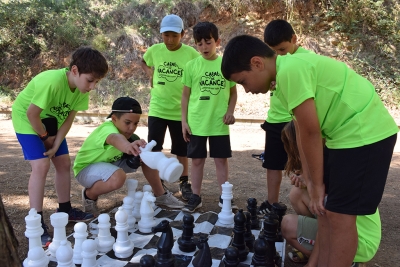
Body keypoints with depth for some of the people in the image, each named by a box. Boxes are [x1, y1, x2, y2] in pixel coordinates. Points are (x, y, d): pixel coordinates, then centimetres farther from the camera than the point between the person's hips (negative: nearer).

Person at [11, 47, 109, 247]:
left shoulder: (83, 88, -16)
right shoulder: (52, 82, -38)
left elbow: (69, 118, -9)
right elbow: (31, 113, -29)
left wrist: (55, 146, -14)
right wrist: (45, 137, -14)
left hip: (51, 120, 7)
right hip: (26, 118, -7)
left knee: (64, 163, 6)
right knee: (41, 165, -18)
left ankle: (65, 209, 22)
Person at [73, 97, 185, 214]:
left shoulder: (126, 129, -10)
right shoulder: (107, 129, -36)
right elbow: (115, 139, -59)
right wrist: (128, 147, -82)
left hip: (110, 162, 7)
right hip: (86, 168, -7)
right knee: (118, 177, -39)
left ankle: (160, 195, 7)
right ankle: (89, 196, -7)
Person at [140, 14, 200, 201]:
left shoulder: (191, 54, -9)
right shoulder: (154, 50, -2)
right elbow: (144, 62, 19)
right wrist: (150, 74, 2)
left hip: (181, 110, -1)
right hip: (157, 108, 2)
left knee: (181, 150, 12)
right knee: (153, 148, 4)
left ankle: (184, 183, 28)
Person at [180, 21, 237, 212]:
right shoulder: (191, 65, 0)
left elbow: (233, 92, 9)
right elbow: (186, 95, 4)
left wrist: (230, 111, -7)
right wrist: (184, 120, 0)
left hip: (219, 123, 0)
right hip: (196, 123, 0)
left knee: (221, 160, 9)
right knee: (197, 160, 9)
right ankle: (195, 197, 21)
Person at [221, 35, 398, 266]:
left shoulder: (290, 70, -21)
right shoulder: (291, 69, 9)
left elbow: (310, 132, -20)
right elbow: (304, 132, 8)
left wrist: (317, 184, -9)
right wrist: (310, 182, 6)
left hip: (365, 133, -10)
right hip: (350, 133, 10)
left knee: (339, 215, -3)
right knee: (327, 209, 14)